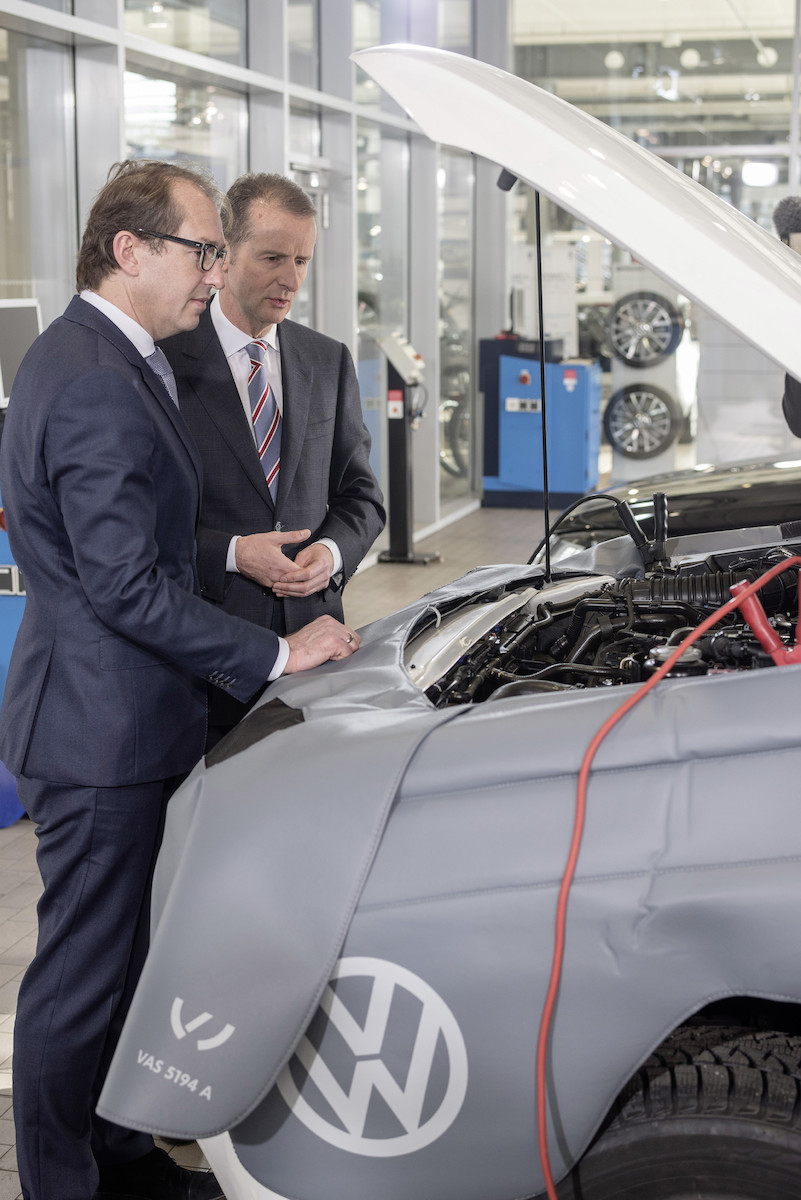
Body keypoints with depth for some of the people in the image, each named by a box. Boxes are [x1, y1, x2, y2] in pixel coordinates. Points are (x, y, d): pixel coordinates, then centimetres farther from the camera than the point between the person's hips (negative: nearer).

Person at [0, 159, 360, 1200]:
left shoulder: (93, 358, 12)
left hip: (109, 717, 11)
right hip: (99, 729, -11)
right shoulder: (97, 386, -22)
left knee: (112, 958, 21)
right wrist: (274, 655, -16)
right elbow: (128, 588, -24)